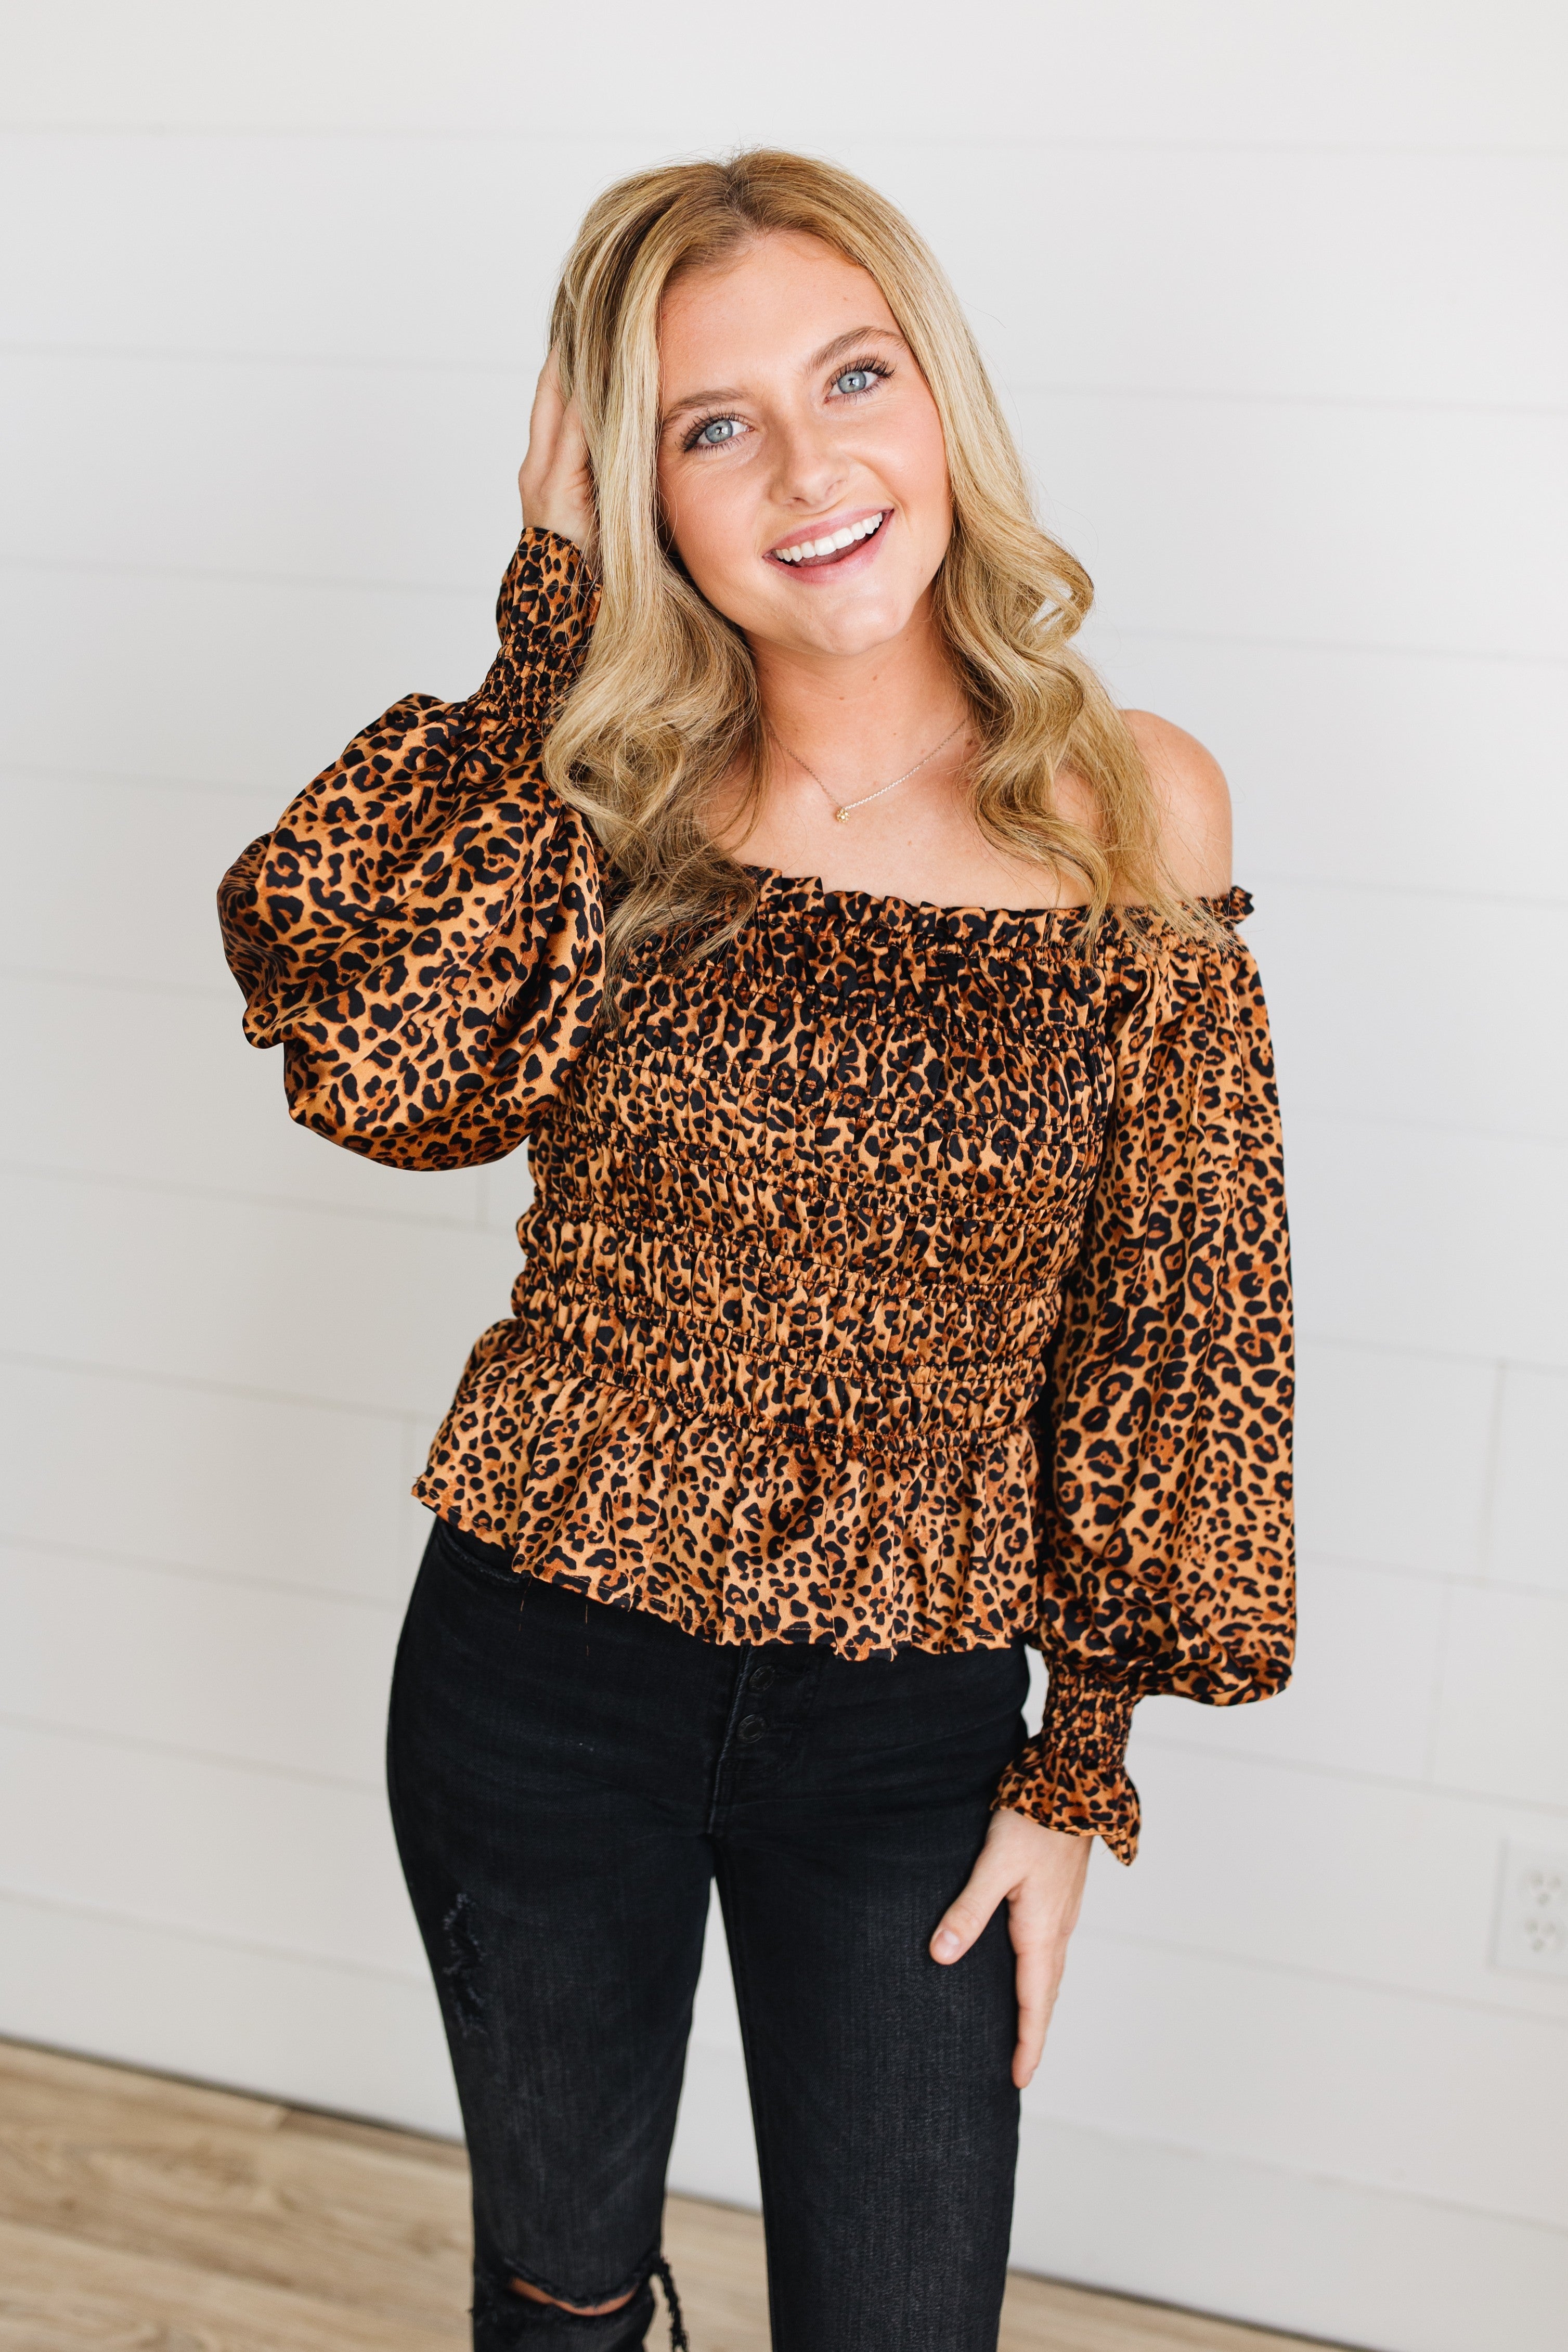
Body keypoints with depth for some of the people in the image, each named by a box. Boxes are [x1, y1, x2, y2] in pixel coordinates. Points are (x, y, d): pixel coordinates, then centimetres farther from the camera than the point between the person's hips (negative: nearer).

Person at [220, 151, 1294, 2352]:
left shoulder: (1135, 810, -8)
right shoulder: (607, 798, -6)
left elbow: (1163, 1334, -3)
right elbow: (371, 1044, -28)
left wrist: (1081, 1767, -3)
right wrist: (553, 620, -19)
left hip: (912, 1718, 0)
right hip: (543, 1663, 1)